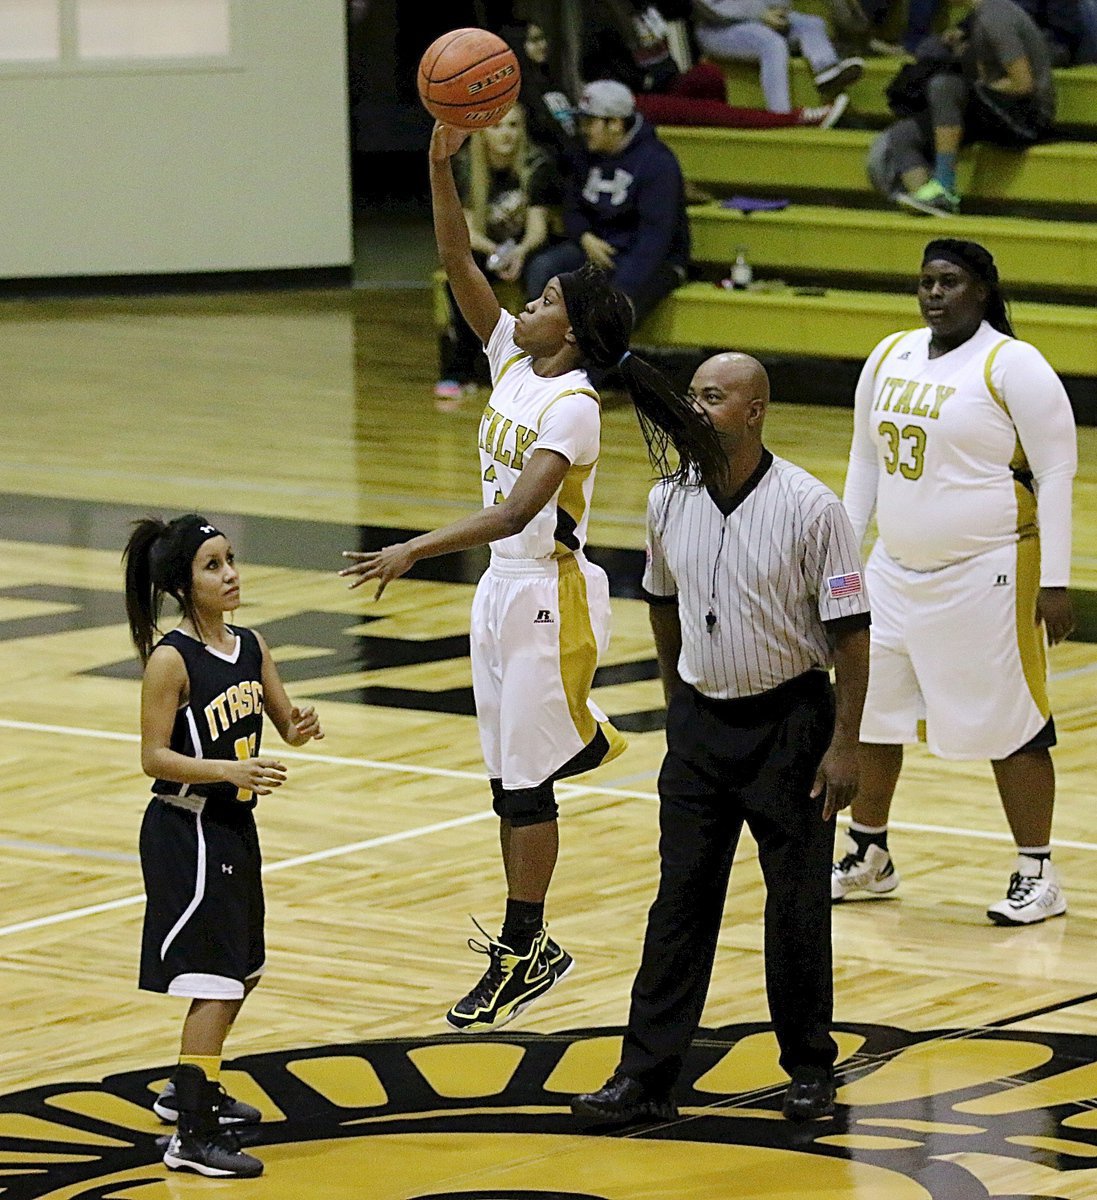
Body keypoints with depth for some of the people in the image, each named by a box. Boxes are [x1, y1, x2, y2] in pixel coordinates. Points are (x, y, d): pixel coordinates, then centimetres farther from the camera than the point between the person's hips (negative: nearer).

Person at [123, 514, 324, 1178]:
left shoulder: (251, 646, 4)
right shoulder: (172, 659, -17)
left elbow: (284, 722, 12)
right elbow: (154, 757, -18)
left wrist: (302, 728, -11)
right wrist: (230, 770, -29)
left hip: (234, 826, 8)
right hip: (187, 831, -8)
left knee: (244, 970, 20)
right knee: (214, 983, -11)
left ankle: (192, 1091, 39)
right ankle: (192, 1136, -8)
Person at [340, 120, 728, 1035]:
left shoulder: (572, 404, -19)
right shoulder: (513, 360, 5)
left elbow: (517, 509, -30)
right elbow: (459, 265, 3)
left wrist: (417, 550, -39)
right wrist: (442, 166, -9)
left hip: (551, 591, -8)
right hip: (503, 586, 8)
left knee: (525, 778, -4)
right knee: (512, 775, 11)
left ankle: (522, 954, 2)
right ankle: (529, 943, 23)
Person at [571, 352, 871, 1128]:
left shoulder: (810, 508, -15)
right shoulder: (669, 502, 0)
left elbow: (850, 629, -12)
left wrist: (845, 745, -14)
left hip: (789, 724, -4)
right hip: (701, 723, 4)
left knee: (798, 905, 3)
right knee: (681, 902, 3)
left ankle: (810, 1069, 19)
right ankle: (647, 1078, 4)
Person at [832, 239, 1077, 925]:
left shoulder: (1013, 366, -11)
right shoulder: (890, 358, 8)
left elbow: (1057, 474, -11)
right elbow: (866, 460, 19)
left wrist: (1055, 582, -14)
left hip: (986, 576, -7)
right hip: (897, 570, 7)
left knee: (1008, 722, -3)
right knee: (868, 707, 12)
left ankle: (1038, 875, 7)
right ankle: (870, 858, 28)